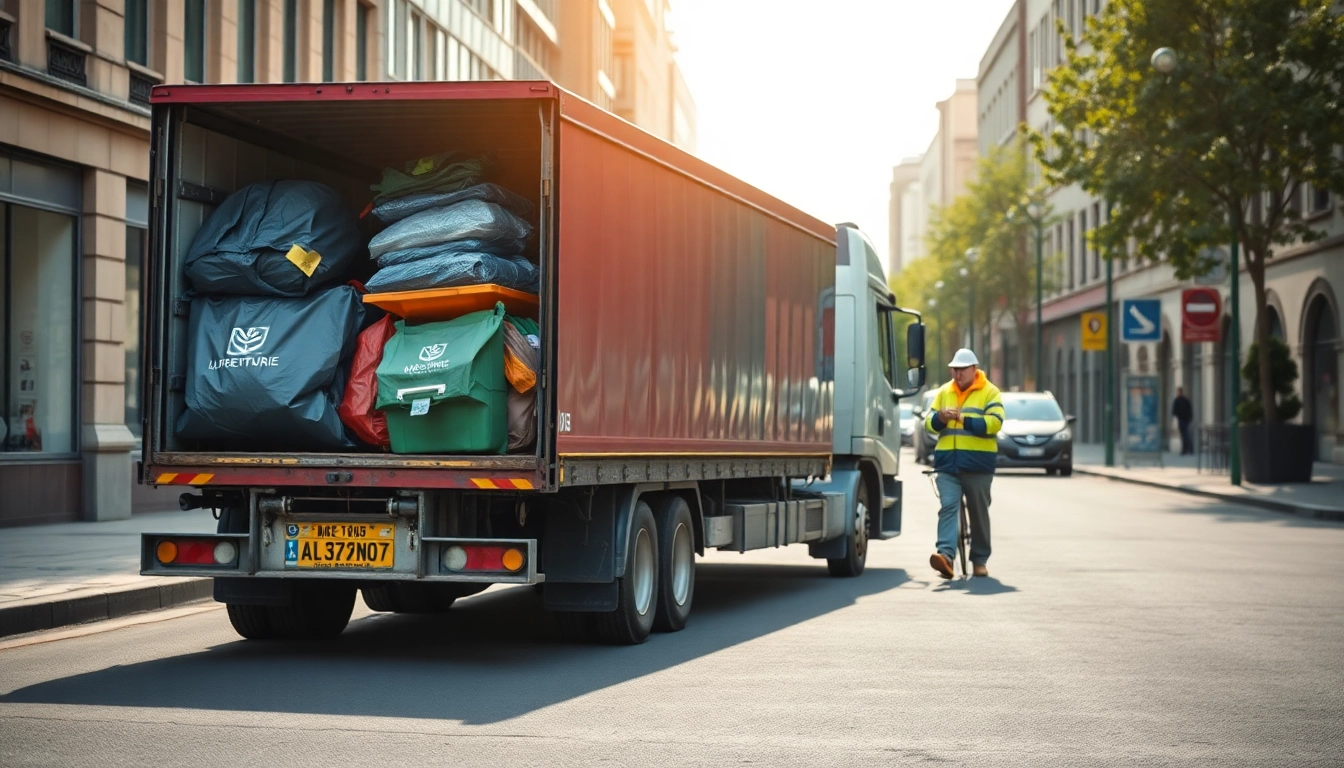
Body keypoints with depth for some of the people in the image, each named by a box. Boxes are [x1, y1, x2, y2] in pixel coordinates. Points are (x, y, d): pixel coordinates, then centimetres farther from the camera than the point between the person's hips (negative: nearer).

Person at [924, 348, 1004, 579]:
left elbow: (994, 422, -12)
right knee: (948, 507, -13)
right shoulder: (944, 392, 15)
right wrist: (940, 417, -12)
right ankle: (946, 555, -26)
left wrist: (964, 419, -22)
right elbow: (929, 422, 11)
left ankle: (980, 560, 17)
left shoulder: (989, 392, 2)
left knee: (978, 512, 6)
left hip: (978, 463, -2)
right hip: (947, 462, 2)